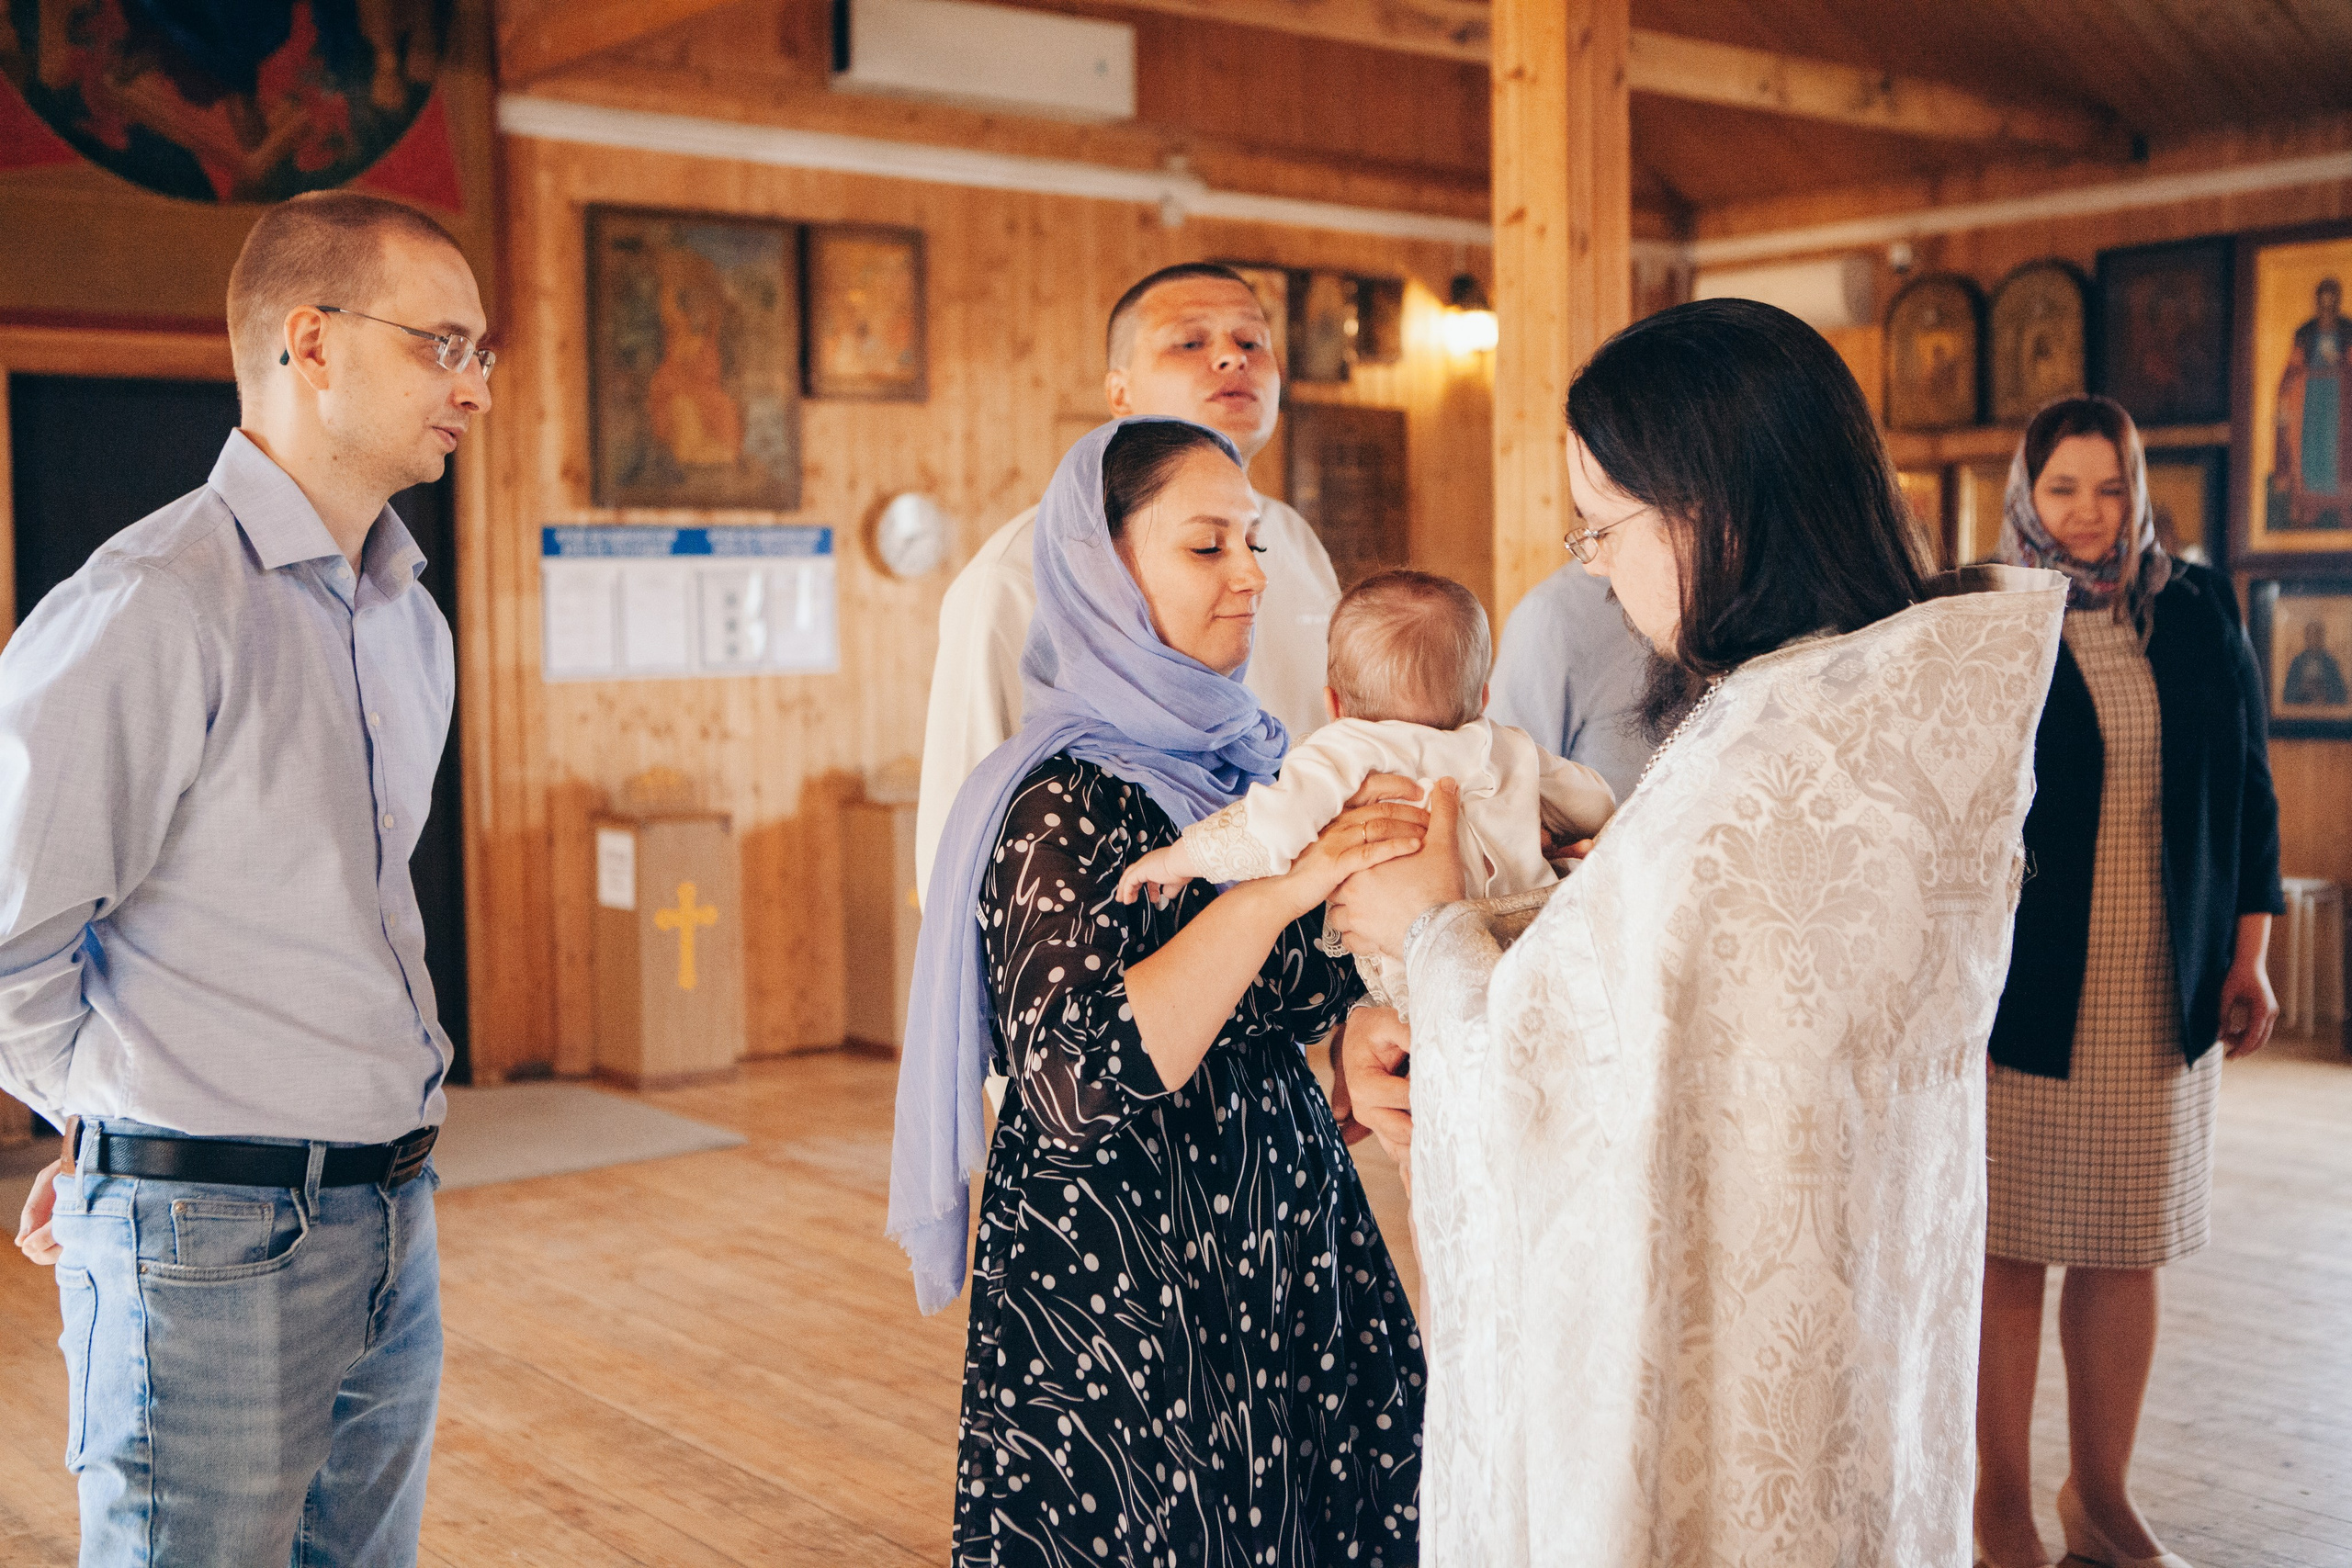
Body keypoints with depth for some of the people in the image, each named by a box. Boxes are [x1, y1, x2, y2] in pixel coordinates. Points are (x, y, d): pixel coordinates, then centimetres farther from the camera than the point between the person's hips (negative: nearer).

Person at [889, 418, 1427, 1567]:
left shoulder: (1237, 754, 7)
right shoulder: (1066, 804, -15)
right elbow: (1073, 1086, -27)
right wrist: (1273, 888, -29)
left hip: (1273, 1246, 7)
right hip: (1123, 1289, -7)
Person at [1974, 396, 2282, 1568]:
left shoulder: (2198, 616, 8)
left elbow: (2249, 790, 13)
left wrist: (2247, 957, 8)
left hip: (2165, 990, 4)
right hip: (2025, 987, -3)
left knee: (2125, 1252, 10)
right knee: (2009, 1249, 2)